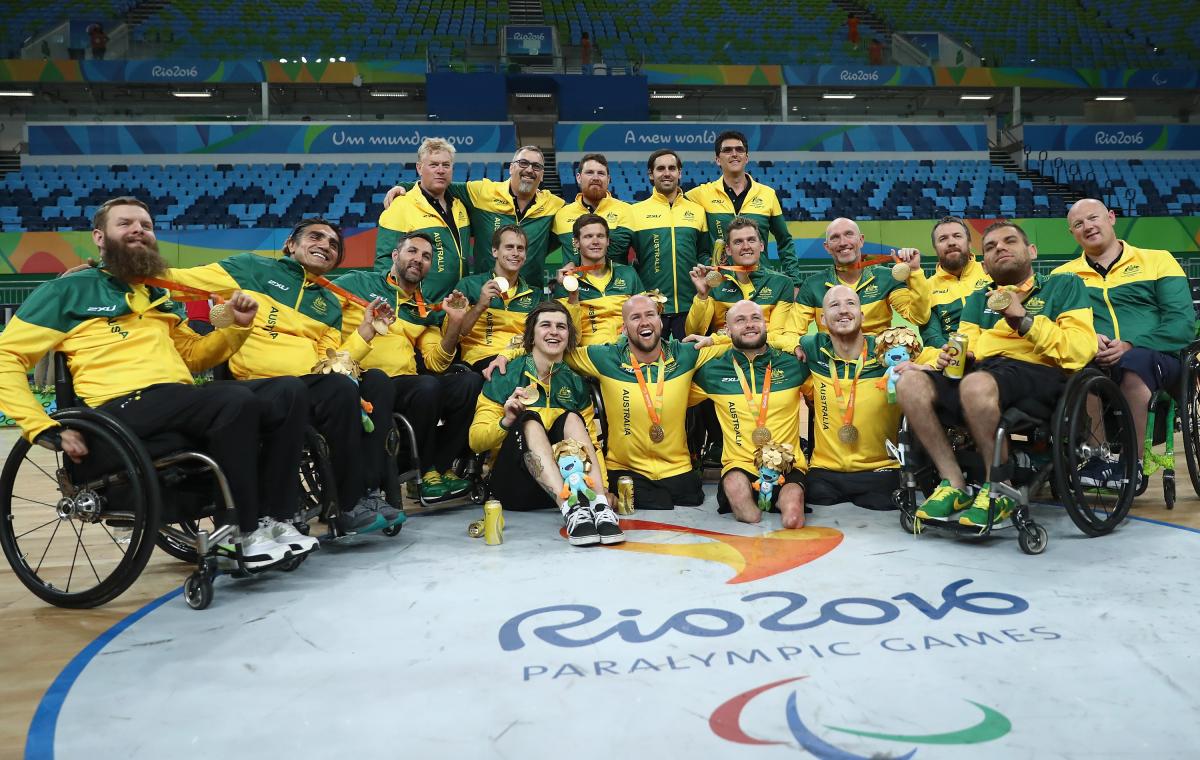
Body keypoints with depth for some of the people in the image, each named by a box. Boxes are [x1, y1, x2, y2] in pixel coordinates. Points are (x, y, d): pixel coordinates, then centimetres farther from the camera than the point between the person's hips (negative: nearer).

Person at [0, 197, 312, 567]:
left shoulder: (159, 298, 27)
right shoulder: (68, 291, 8)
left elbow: (194, 354, 34)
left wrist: (237, 326, 14)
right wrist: (47, 430, -10)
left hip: (182, 404, 7)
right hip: (122, 408, -6)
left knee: (287, 391, -16)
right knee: (236, 398, -33)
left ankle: (271, 519, -14)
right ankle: (241, 533, -21)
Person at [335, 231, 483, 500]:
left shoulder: (427, 311, 20)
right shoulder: (357, 283, 10)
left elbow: (436, 364, 9)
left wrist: (455, 323, -4)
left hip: (406, 384, 5)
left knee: (471, 381, -17)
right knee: (427, 386, -32)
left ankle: (441, 465, -7)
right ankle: (426, 471, -10)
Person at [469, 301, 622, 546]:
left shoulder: (575, 384, 10)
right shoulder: (504, 378, 0)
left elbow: (590, 441, 5)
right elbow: (476, 441, -4)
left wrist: (603, 488, -11)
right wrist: (506, 421, -24)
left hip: (566, 479, 3)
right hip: (513, 486, -2)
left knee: (571, 418, -18)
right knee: (530, 421, -27)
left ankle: (599, 504, -37)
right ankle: (570, 508, -49)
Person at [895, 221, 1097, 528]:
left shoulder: (1064, 286, 16)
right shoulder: (978, 300, 30)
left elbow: (1080, 350, -1)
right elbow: (966, 348, 14)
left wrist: (1023, 318, -8)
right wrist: (952, 356, -9)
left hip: (1039, 374, -5)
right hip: (981, 373, 5)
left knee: (976, 383, -38)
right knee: (911, 382, -23)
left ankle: (997, 491, -18)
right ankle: (954, 485, -16)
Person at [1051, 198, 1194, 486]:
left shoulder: (1158, 260, 13)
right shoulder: (1063, 275, 18)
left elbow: (1182, 322, 1)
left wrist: (1130, 346, -16)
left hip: (1156, 359, -1)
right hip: (1093, 363, 1)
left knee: (1135, 360, -37)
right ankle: (1099, 459, -27)